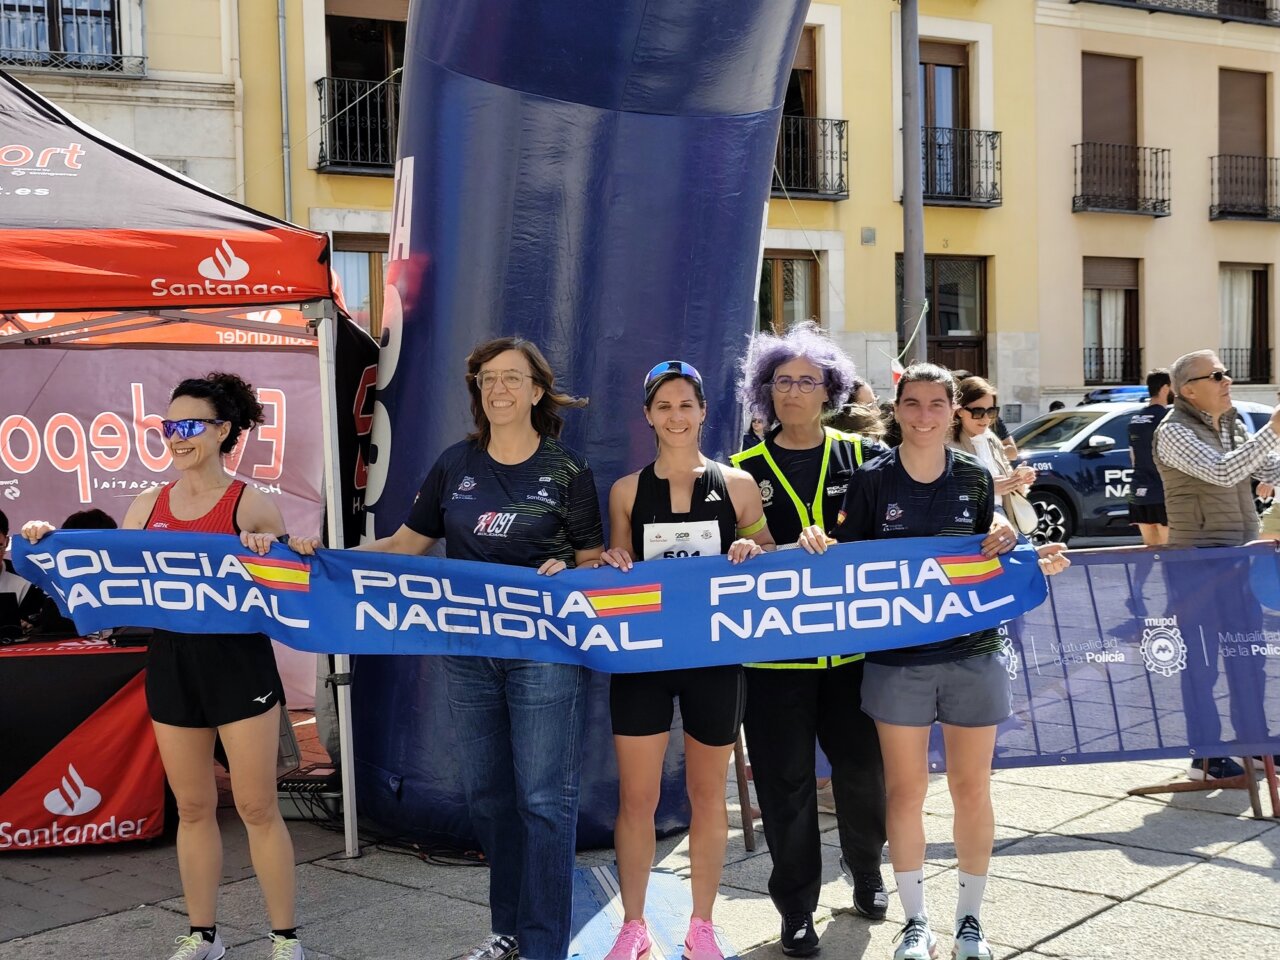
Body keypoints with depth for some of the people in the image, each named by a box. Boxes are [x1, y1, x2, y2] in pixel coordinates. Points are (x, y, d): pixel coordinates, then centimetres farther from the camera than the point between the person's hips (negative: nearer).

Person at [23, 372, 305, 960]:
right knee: (193, 807, 12)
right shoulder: (148, 506, 7)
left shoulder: (250, 503, -5)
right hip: (170, 662, 4)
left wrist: (269, 553, -25)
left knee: (256, 807, 0)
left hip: (238, 659, -4)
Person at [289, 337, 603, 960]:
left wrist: (567, 572, -19)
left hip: (544, 652, -4)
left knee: (544, 798, -3)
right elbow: (406, 545, 10)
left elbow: (593, 560, 3)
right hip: (468, 652, 4)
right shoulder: (456, 464, 7)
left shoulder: (566, 470, -2)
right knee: (487, 793, 12)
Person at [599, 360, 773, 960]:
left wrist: (753, 552, -14)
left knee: (708, 795, 11)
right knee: (636, 798, 2)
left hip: (715, 658, 0)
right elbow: (617, 576, 12)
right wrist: (611, 567, -10)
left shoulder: (737, 486, 2)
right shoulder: (627, 492, 4)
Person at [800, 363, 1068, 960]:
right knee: (905, 789, 6)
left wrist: (1035, 567, -9)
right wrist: (816, 544, -19)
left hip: (972, 653, 1)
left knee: (971, 787, 8)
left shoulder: (975, 478, 2)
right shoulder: (871, 480, -3)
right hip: (896, 657, -1)